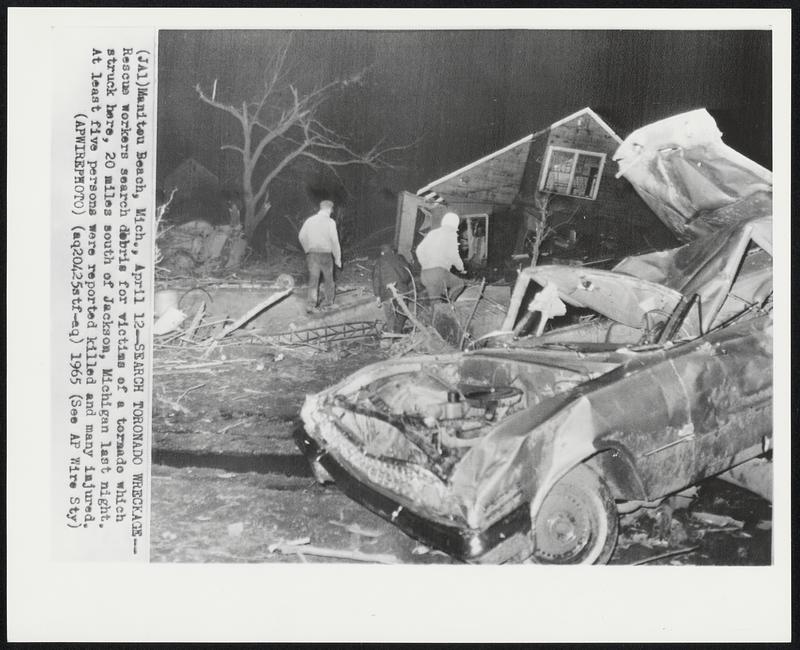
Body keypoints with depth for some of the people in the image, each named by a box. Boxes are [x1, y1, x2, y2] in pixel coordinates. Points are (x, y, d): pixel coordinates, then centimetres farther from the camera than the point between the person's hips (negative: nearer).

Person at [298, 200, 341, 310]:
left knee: (313, 280, 4)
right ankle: (329, 301, 30)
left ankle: (311, 304, -6)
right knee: (328, 279, 16)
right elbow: (334, 240, -11)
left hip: (311, 254, 3)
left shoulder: (309, 220, 4)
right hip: (325, 254, -3)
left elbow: (301, 237, 9)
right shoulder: (330, 222, -9)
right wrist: (338, 258, -4)